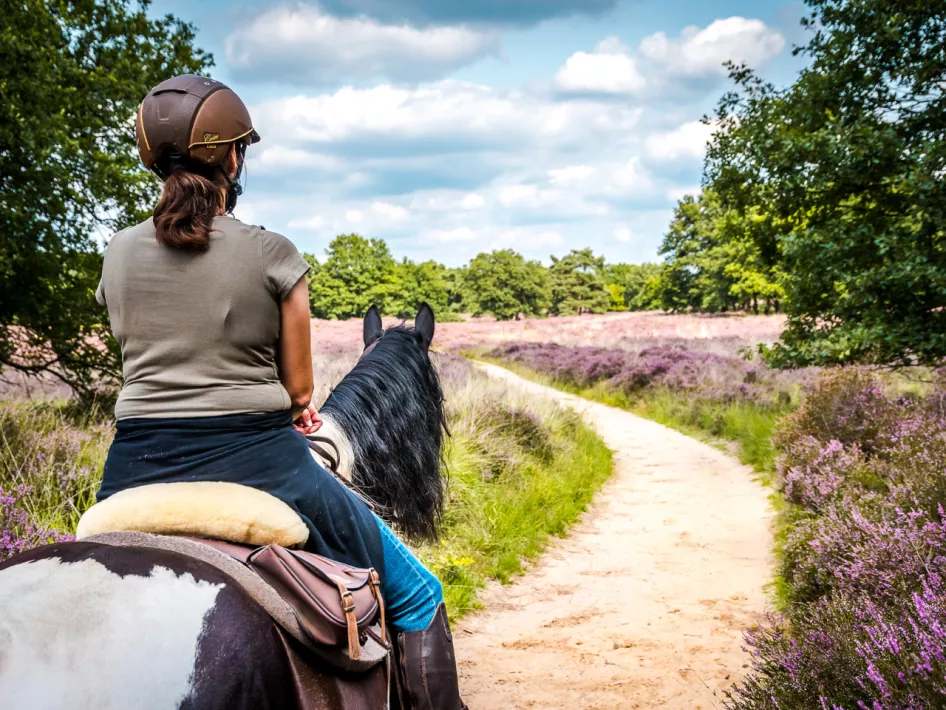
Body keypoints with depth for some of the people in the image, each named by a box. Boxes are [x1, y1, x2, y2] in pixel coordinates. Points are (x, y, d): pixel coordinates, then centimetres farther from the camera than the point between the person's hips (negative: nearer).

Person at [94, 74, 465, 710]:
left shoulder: (118, 255, 5)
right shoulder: (272, 255, -8)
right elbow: (300, 388, -1)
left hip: (135, 469, 5)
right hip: (254, 460, -4)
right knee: (418, 597, 12)